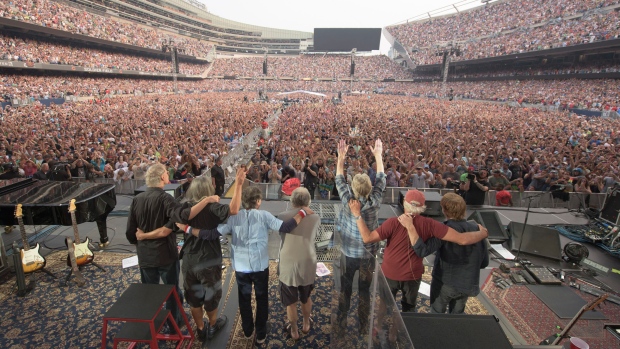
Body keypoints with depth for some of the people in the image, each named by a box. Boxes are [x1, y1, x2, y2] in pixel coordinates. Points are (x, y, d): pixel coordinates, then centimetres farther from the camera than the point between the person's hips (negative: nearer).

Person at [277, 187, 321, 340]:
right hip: (308, 264, 2)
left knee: (290, 301, 19)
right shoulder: (315, 217, -5)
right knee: (306, 297, 27)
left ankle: (294, 331, 37)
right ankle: (306, 324, 48)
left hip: (288, 265, -2)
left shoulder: (282, 216, -9)